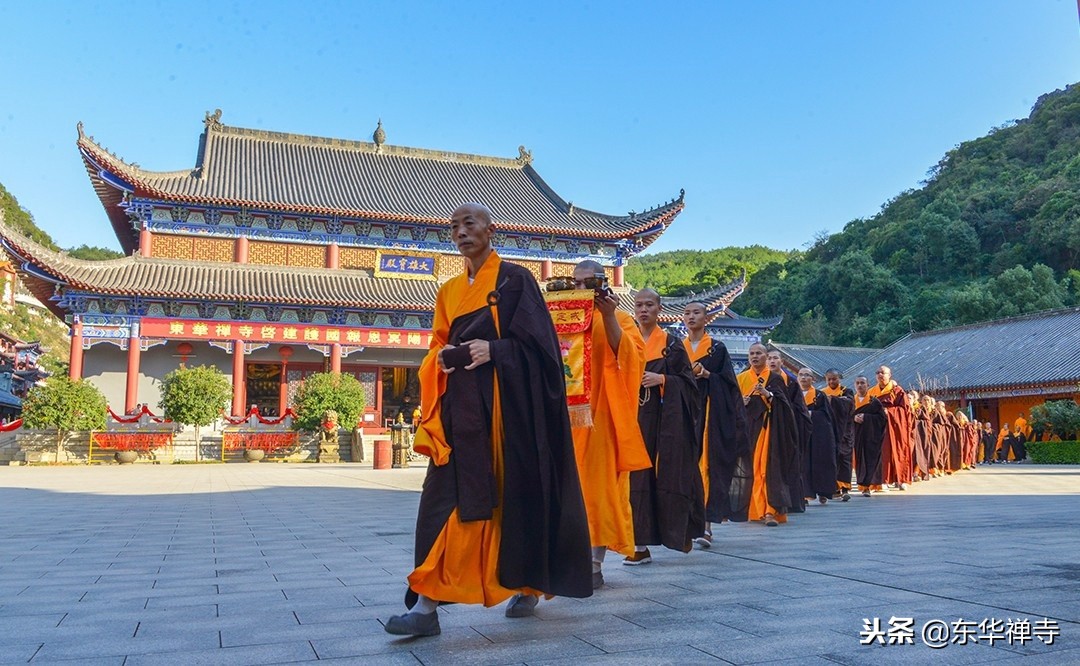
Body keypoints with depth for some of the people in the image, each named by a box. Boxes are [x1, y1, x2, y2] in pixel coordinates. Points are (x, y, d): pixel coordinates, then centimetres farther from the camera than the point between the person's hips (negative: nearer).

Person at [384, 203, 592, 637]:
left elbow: (535, 341, -6)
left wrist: (492, 349, -19)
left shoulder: (514, 279, 0)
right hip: (461, 405, 5)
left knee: (514, 495, 1)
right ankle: (426, 605, -6)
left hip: (506, 402, -5)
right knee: (445, 497, -5)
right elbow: (438, 344, 18)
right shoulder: (449, 291, 17)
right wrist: (442, 357, -4)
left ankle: (528, 585, 23)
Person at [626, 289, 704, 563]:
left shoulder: (672, 343, 5)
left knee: (669, 473, -2)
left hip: (666, 418, -2)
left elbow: (688, 380, 0)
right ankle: (641, 544, -1)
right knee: (638, 475, -3)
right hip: (635, 416, 3)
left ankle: (683, 530, 20)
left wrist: (661, 379, -14)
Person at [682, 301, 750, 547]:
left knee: (709, 464, -9)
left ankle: (707, 523, -11)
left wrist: (707, 375, -16)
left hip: (711, 412, -3)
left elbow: (728, 381, -1)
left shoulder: (717, 349, 4)